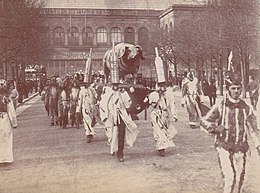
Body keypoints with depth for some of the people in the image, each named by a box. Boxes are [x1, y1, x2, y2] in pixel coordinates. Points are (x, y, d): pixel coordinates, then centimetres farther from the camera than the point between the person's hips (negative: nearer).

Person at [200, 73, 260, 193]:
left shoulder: (246, 108, 3)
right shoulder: (220, 106, -6)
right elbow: (204, 121, 0)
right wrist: (215, 128, -17)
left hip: (241, 147, 4)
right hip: (224, 146, -4)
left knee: (240, 176, 14)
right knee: (229, 176, -13)